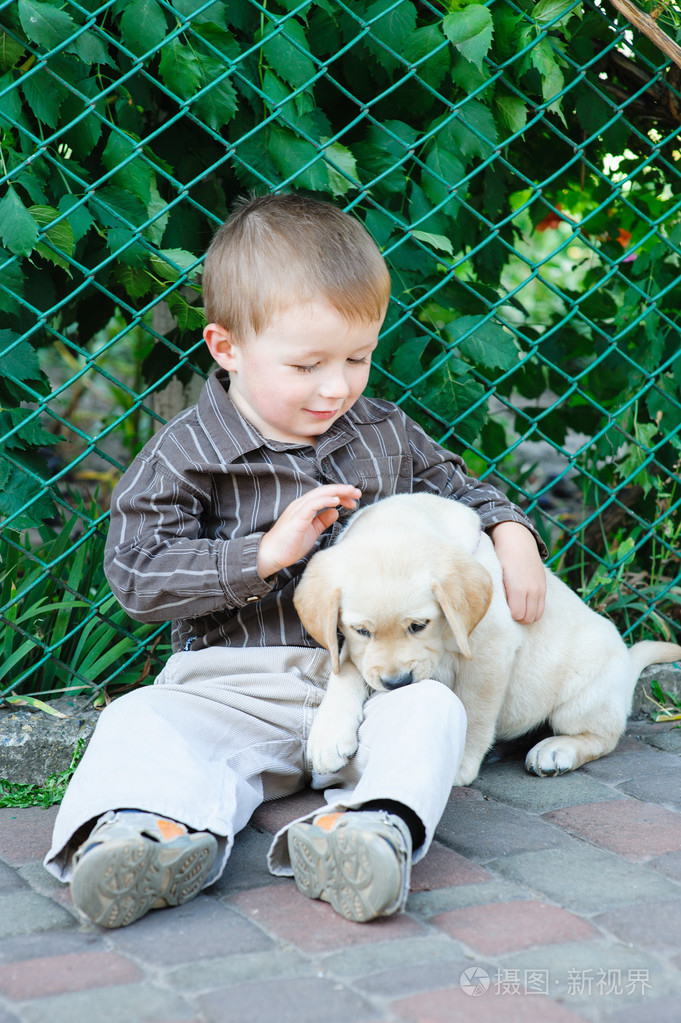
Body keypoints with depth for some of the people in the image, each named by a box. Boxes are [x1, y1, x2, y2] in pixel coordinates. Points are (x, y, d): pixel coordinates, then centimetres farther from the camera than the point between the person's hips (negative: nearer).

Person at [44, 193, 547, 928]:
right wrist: (266, 552, -19)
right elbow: (136, 575, -12)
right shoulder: (184, 456, -4)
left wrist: (512, 537, 7)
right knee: (140, 723, -27)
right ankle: (160, 825, -54)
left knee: (433, 708, -27)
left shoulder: (384, 436, 10)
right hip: (234, 686, -2)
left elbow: (452, 487, 28)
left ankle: (372, 826, -50)